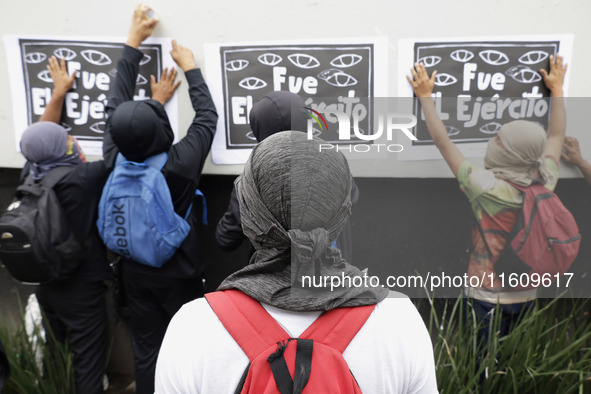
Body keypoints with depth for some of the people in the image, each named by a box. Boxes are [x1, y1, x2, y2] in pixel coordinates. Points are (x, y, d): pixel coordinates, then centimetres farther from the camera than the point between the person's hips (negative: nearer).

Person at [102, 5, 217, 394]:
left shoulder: (114, 160, -15)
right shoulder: (180, 163, -26)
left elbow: (117, 102, -3)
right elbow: (208, 115, -11)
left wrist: (133, 42, 5)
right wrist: (190, 67, 2)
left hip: (135, 272, 4)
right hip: (180, 273, -3)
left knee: (145, 348, 18)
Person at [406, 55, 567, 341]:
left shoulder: (484, 186, -21)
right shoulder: (544, 183, -5)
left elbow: (442, 141, -14)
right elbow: (557, 135, 14)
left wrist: (425, 95, -4)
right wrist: (557, 88, 26)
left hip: (488, 295, -6)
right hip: (527, 295, 6)